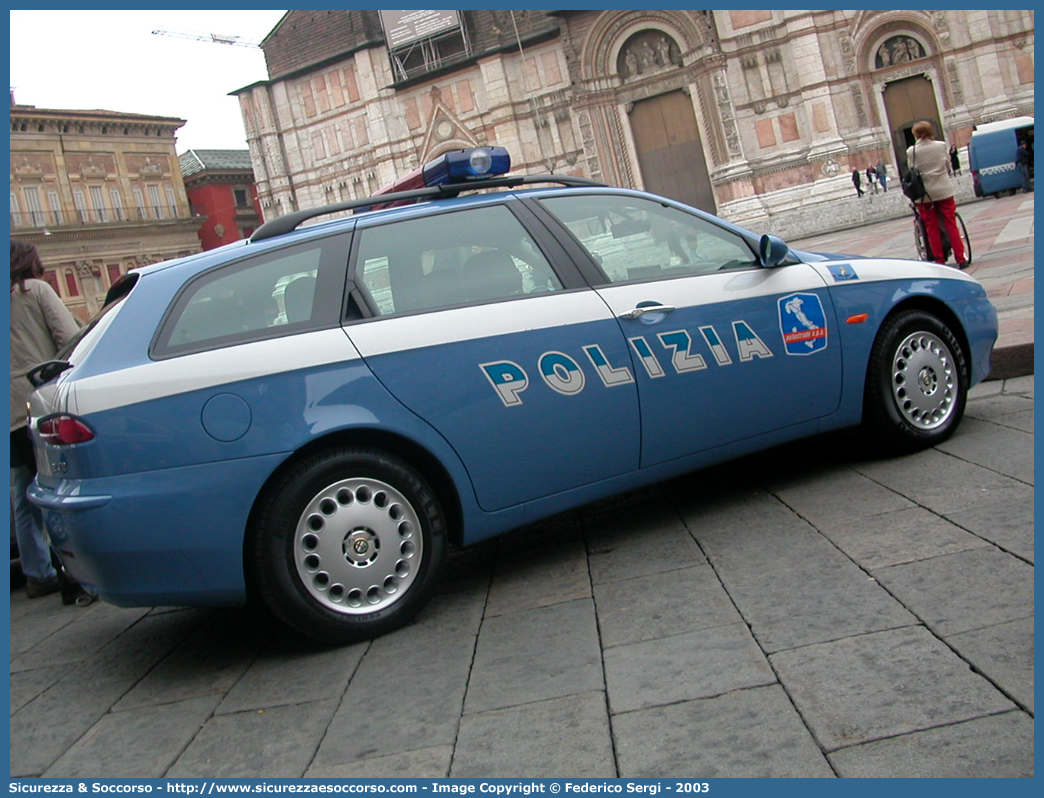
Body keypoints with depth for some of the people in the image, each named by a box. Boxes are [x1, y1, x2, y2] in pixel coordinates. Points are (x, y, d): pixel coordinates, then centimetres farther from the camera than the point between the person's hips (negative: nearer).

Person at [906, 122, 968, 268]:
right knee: (951, 225, 6)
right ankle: (960, 259, 5)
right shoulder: (941, 146, 0)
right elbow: (949, 167, 8)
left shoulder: (911, 151, -6)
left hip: (924, 195, -1)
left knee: (932, 229, 6)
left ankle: (940, 261, 6)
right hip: (944, 191, 1)